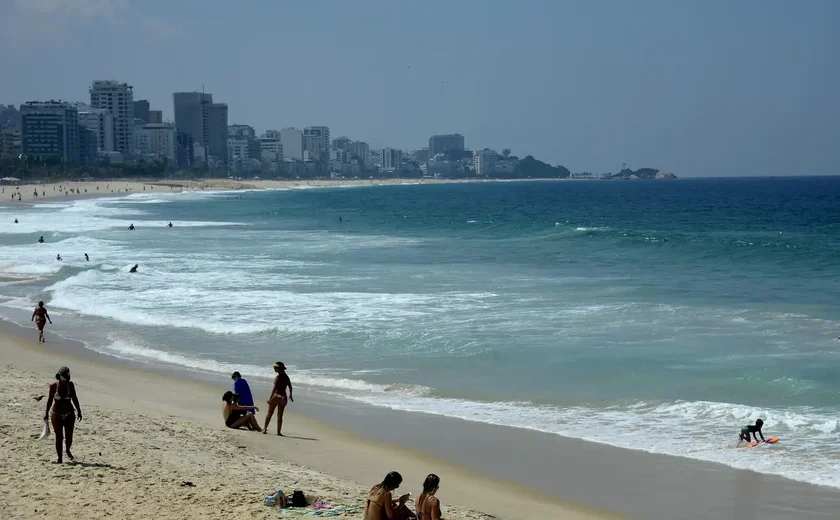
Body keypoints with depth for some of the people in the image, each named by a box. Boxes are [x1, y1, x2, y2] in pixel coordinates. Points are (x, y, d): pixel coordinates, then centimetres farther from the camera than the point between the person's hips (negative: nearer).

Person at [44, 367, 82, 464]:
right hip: (57, 415, -2)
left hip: (69, 414, 2)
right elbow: (50, 400, 1)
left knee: (69, 437, 0)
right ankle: (59, 458, 9)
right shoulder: (53, 386, -6)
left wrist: (78, 411, 10)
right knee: (59, 437, -2)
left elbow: (74, 398, 8)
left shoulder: (70, 385, -1)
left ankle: (67, 450, 32)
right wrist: (47, 413, 2)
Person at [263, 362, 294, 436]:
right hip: (283, 398, 5)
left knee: (269, 413, 8)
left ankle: (265, 429, 7)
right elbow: (290, 387, 12)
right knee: (280, 416, 9)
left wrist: (270, 398, -20)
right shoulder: (286, 377, 5)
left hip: (276, 396, -5)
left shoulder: (278, 377, -12)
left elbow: (274, 388, -19)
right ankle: (278, 432, 8)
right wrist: (290, 395, 26)